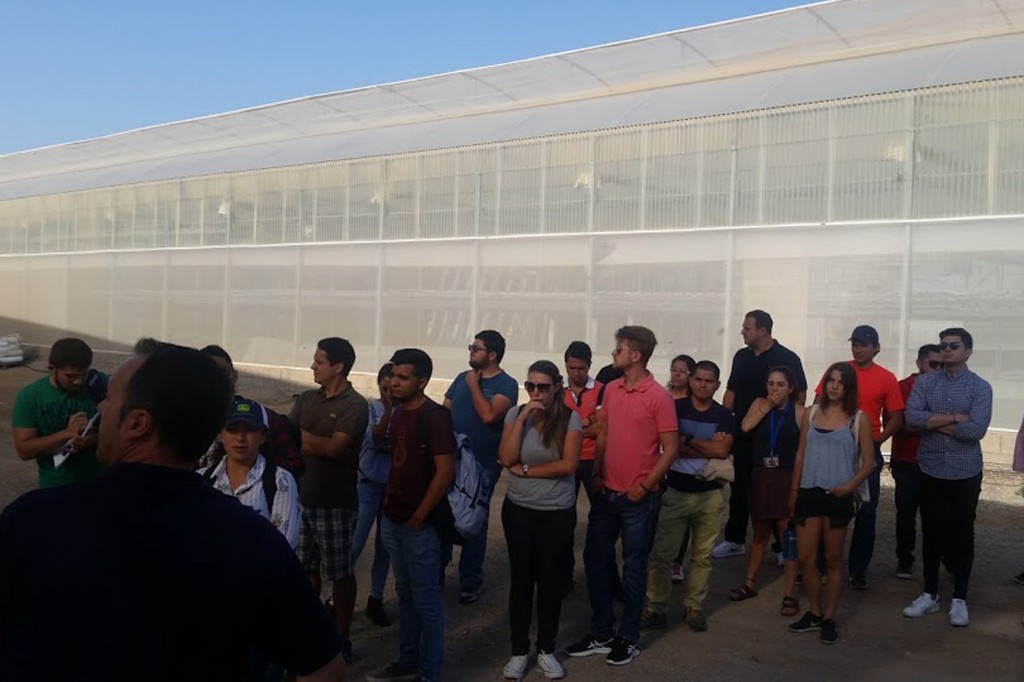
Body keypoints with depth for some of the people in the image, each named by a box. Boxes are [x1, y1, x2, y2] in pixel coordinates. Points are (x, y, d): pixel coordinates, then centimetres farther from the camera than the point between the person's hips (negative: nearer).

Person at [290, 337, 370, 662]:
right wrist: (312, 445, -15)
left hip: (335, 502, -6)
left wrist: (299, 434, -10)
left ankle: (341, 639, 18)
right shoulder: (307, 399, 8)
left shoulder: (355, 405, -13)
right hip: (302, 497, 6)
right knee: (305, 568, 15)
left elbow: (335, 447, -20)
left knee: (340, 573, 6)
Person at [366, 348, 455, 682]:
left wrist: (419, 517, -15)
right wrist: (389, 500, 12)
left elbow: (445, 471, -20)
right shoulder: (399, 413, 8)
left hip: (419, 523, -8)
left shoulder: (434, 417, -16)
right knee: (405, 594, 18)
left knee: (425, 599, 3)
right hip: (393, 519, 8)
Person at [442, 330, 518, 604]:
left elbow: (489, 415, -25)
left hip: (482, 466, -5)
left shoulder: (506, 384, -9)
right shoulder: (462, 378, 8)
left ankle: (470, 582, 19)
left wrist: (474, 385, -14)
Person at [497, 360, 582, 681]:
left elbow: (568, 465, -16)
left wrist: (525, 470, -13)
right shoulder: (515, 414, -3)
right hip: (519, 510, 1)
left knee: (551, 581, 9)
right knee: (521, 580, 8)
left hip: (558, 513, -1)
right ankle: (519, 651, 21)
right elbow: (506, 458, -13)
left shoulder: (570, 418, -9)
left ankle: (546, 650, 25)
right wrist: (523, 418, -19)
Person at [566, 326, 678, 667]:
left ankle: (628, 639, 21)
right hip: (606, 494, 6)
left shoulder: (659, 396, -12)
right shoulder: (611, 390, 6)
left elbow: (670, 449, -11)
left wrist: (644, 486, -13)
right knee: (595, 561, 11)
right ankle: (601, 633, 25)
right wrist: (596, 474, 4)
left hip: (637, 498, -6)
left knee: (633, 568, 6)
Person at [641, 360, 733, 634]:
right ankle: (655, 608, 7)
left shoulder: (724, 416, 5)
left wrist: (688, 440, -9)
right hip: (675, 491, -1)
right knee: (660, 553, -3)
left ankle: (694, 608, 20)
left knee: (702, 556, 7)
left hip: (709, 494, 1)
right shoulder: (676, 408, 2)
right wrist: (708, 446, -12)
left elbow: (722, 451, -10)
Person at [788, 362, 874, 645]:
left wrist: (851, 485, -17)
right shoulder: (811, 413, 6)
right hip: (809, 493, 3)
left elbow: (869, 461, -2)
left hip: (838, 497, -3)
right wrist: (794, 491, 11)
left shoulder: (858, 419, -3)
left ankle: (829, 619, 19)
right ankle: (814, 613, 23)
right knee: (805, 558, 6)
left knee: (833, 559, 8)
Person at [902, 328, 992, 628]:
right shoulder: (924, 382, 2)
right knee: (931, 532, 11)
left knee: (962, 534, 8)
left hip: (965, 473, -2)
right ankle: (930, 594, 24)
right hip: (930, 470, 2)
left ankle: (960, 599, 21)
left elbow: (977, 429, -18)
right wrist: (955, 418, -16)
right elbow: (912, 417, -14)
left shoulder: (980, 387, -5)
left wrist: (935, 423, -11)